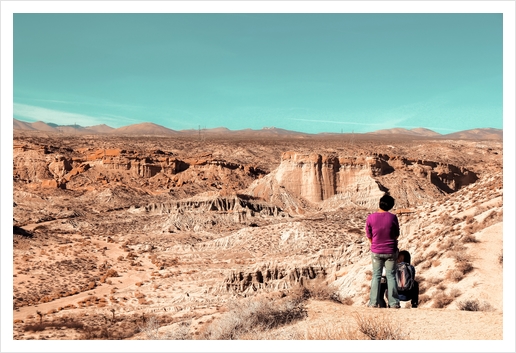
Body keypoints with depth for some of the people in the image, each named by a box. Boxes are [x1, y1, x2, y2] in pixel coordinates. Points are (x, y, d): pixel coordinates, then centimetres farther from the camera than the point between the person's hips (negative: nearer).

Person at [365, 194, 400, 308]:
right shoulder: (393, 217, -13)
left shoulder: (370, 218, -13)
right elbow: (397, 235, -1)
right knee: (391, 276, 9)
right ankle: (394, 303, 12)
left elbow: (369, 236, -3)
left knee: (376, 276, 11)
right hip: (391, 251, 0)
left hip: (376, 252, 0)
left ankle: (374, 303, 10)